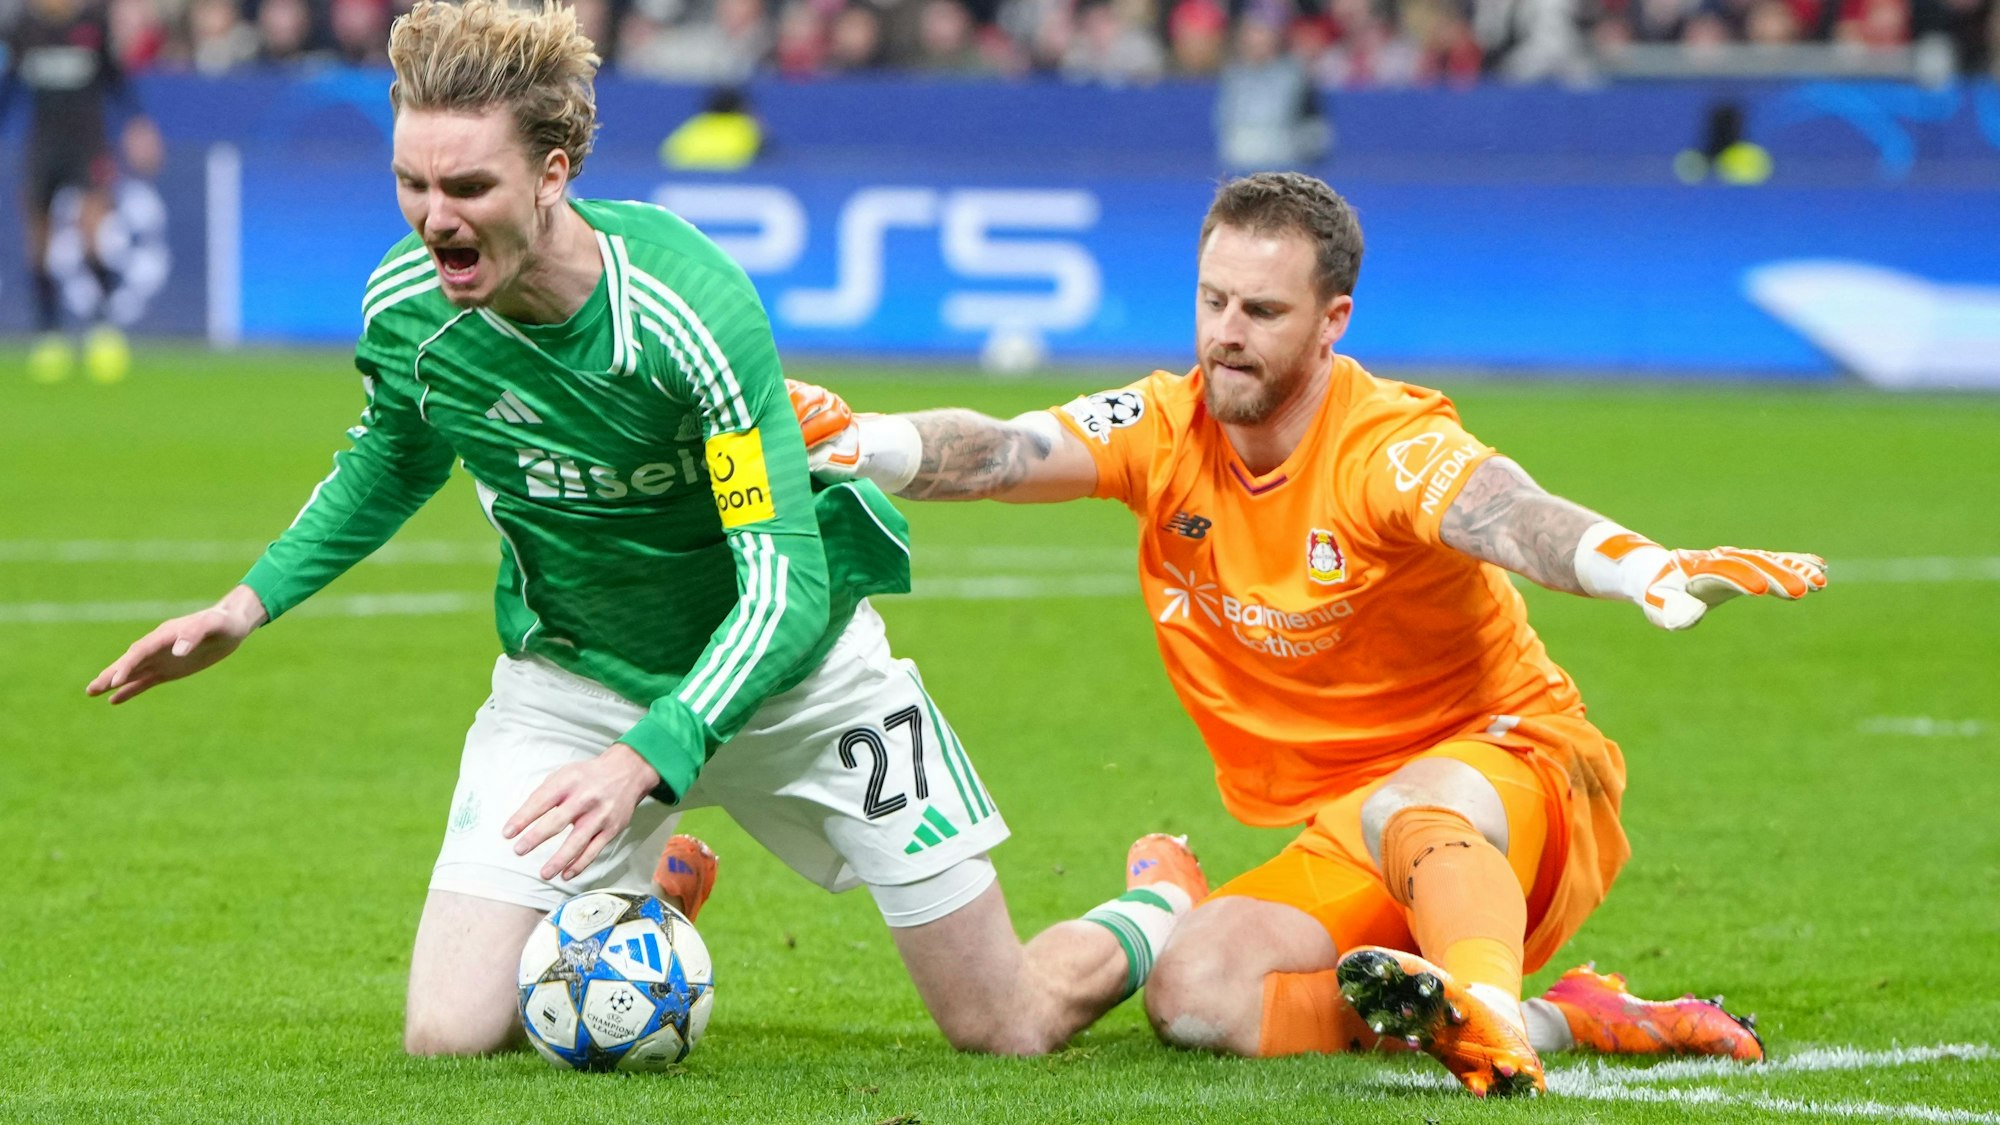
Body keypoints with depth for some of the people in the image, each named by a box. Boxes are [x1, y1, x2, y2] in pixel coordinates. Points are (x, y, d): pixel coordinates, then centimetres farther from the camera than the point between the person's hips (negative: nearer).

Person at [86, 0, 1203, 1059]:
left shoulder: (691, 306, -32)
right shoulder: (405, 308, -17)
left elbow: (783, 586, -32)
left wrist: (646, 760, -45)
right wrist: (250, 605, 0)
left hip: (792, 671, -3)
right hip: (571, 681, 3)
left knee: (1012, 1030, 1)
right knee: (448, 1036, -12)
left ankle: (1160, 907, 39)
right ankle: (654, 891, 23)